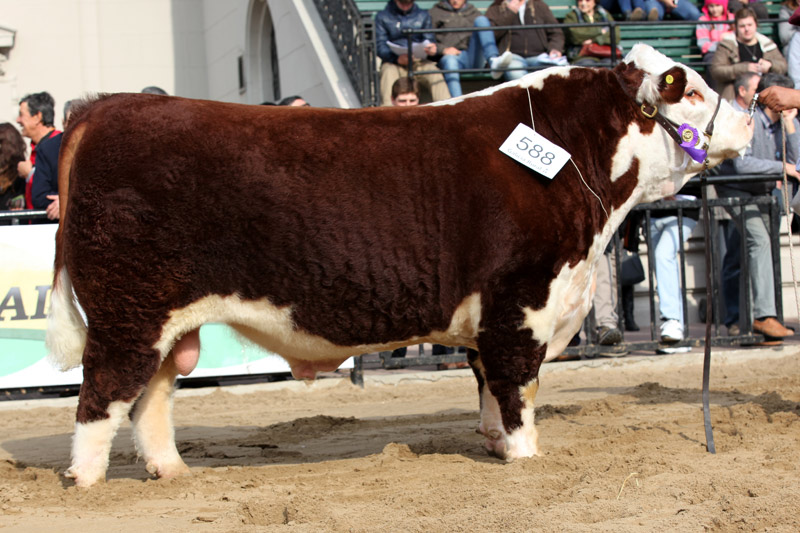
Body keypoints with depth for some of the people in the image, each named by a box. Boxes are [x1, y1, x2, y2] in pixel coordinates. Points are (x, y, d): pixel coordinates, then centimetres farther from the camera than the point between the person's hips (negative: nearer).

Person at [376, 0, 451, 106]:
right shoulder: (383, 17, 9)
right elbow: (380, 46, -2)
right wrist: (397, 59, -24)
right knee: (389, 72, -37)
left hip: (419, 61, 1)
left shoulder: (423, 15, 18)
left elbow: (430, 40, 11)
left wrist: (433, 50, -18)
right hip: (393, 61, -1)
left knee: (435, 72, -32)